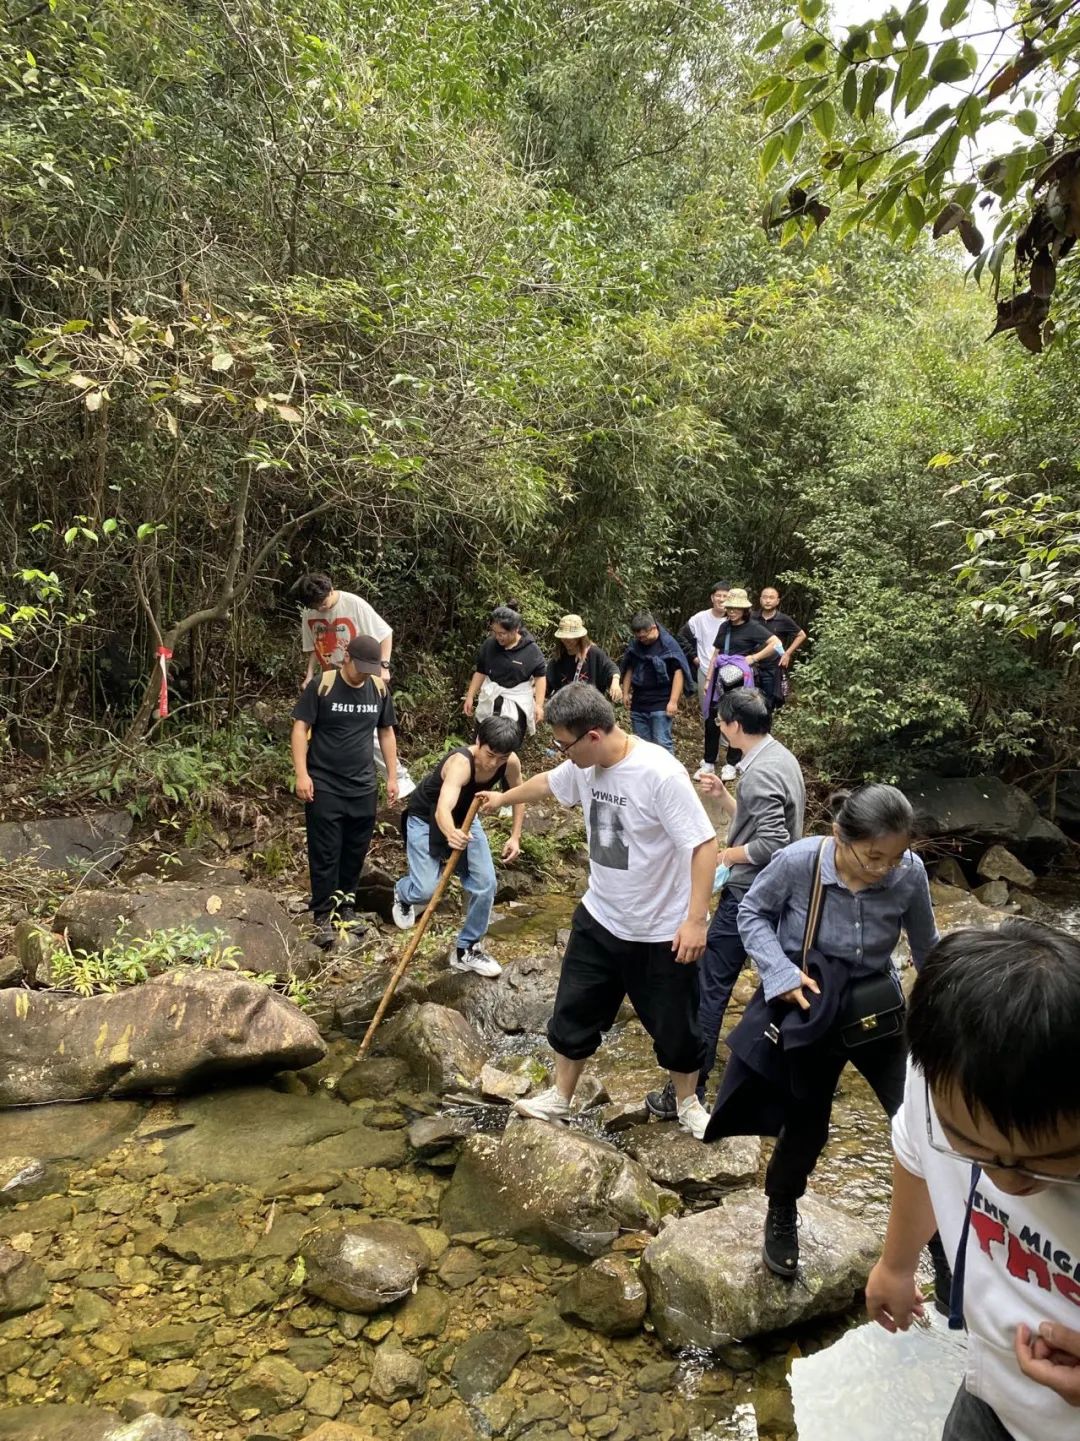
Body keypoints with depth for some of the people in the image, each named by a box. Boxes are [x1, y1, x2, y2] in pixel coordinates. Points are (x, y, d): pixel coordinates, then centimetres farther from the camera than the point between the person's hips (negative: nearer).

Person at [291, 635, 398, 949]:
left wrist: (392, 775, 9)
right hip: (324, 786, -4)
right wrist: (302, 774, -16)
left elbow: (386, 732, 12)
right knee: (325, 854, -1)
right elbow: (300, 728, -8)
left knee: (356, 851, 10)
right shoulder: (321, 686, -10)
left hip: (363, 787, 4)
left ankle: (346, 907, 25)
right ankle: (323, 917, 6)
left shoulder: (379, 689, 3)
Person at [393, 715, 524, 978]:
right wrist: (450, 833, -77)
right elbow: (442, 809, -56)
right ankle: (402, 894, 25)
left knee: (485, 884, -5)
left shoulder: (510, 763, -22)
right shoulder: (460, 763, -40)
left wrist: (515, 836, -5)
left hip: (464, 819, 6)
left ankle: (466, 950, 14)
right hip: (426, 818, -5)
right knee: (426, 890, -15)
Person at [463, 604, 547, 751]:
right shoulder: (489, 644, -5)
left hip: (517, 702, -3)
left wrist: (539, 705, -13)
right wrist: (470, 696, 6)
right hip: (491, 700, 3)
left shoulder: (531, 649, -13)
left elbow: (540, 676, -6)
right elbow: (480, 671, 7)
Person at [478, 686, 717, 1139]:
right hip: (599, 919, 6)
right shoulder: (585, 767, -5)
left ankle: (687, 1104, 39)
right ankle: (560, 1097, 37)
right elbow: (547, 783, 18)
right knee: (574, 1012, 16)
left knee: (675, 1027, 13)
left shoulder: (660, 774, -28)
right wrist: (501, 799, 35)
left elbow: (704, 844, -26)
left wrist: (695, 919, -27)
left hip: (662, 931, -6)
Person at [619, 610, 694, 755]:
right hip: (638, 704, 6)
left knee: (662, 743, -6)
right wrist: (625, 693, 13)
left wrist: (673, 701, -16)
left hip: (660, 704, -6)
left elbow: (678, 672, -12)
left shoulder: (668, 644, -10)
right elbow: (629, 669, 17)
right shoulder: (635, 644, 5)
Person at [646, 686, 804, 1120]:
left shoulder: (759, 773, -24)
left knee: (709, 988, -4)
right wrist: (722, 796, 2)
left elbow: (772, 843, -28)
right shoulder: (781, 757, 7)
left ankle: (689, 1091, 1)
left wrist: (724, 855, -15)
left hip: (747, 894, -10)